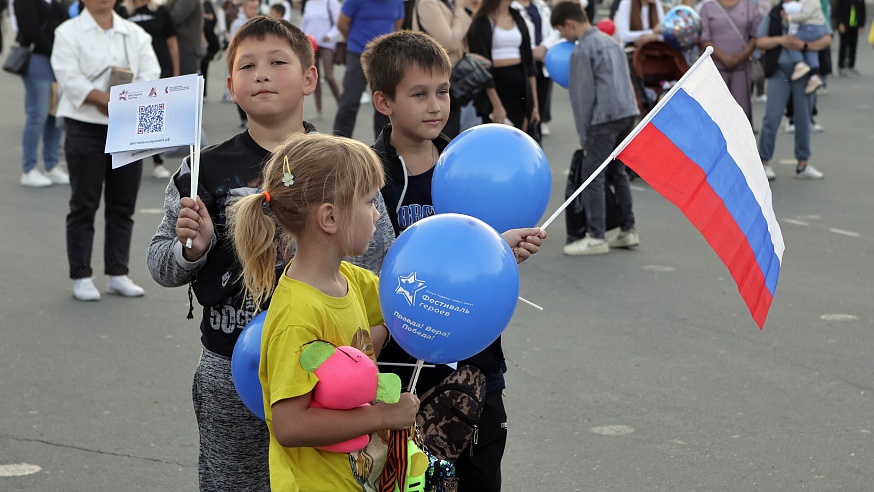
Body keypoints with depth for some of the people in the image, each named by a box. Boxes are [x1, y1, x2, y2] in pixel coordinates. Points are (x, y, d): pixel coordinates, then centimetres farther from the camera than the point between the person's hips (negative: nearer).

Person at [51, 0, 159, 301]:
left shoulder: (136, 34, 11)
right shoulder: (69, 33, -2)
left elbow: (150, 74, 0)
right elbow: (70, 79, -13)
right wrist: (106, 99, -23)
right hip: (86, 128, -4)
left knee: (123, 205, 8)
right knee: (84, 205, 0)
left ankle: (118, 273, 16)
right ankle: (81, 276, 6)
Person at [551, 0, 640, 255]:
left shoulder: (582, 50, -9)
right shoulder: (609, 41, 17)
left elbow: (583, 94, -9)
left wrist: (583, 133, -2)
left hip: (606, 117, -9)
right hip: (629, 112, 9)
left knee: (593, 176, -5)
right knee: (618, 172, 17)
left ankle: (595, 237, -7)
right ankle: (628, 230, 20)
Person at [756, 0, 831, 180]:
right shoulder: (773, 16, 4)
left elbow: (827, 40, -8)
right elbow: (760, 42, 3)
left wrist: (803, 45, -24)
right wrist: (780, 40, -15)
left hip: (803, 72, 1)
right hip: (779, 71, -1)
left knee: (803, 118, 5)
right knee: (772, 117, -6)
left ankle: (802, 165, 14)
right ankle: (764, 163, 1)